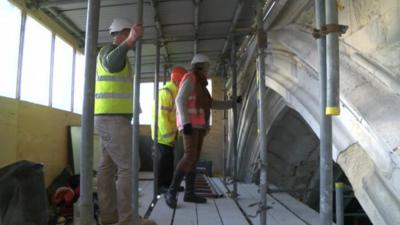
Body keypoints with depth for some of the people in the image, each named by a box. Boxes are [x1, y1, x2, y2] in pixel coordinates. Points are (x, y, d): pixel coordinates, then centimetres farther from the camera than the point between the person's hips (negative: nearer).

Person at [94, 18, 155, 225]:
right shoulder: (110, 49, -7)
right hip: (113, 118, -10)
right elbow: (111, 64, -33)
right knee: (129, 166, -11)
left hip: (110, 118, 10)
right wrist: (129, 41, -43)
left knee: (108, 166, 8)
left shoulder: (116, 55, 24)